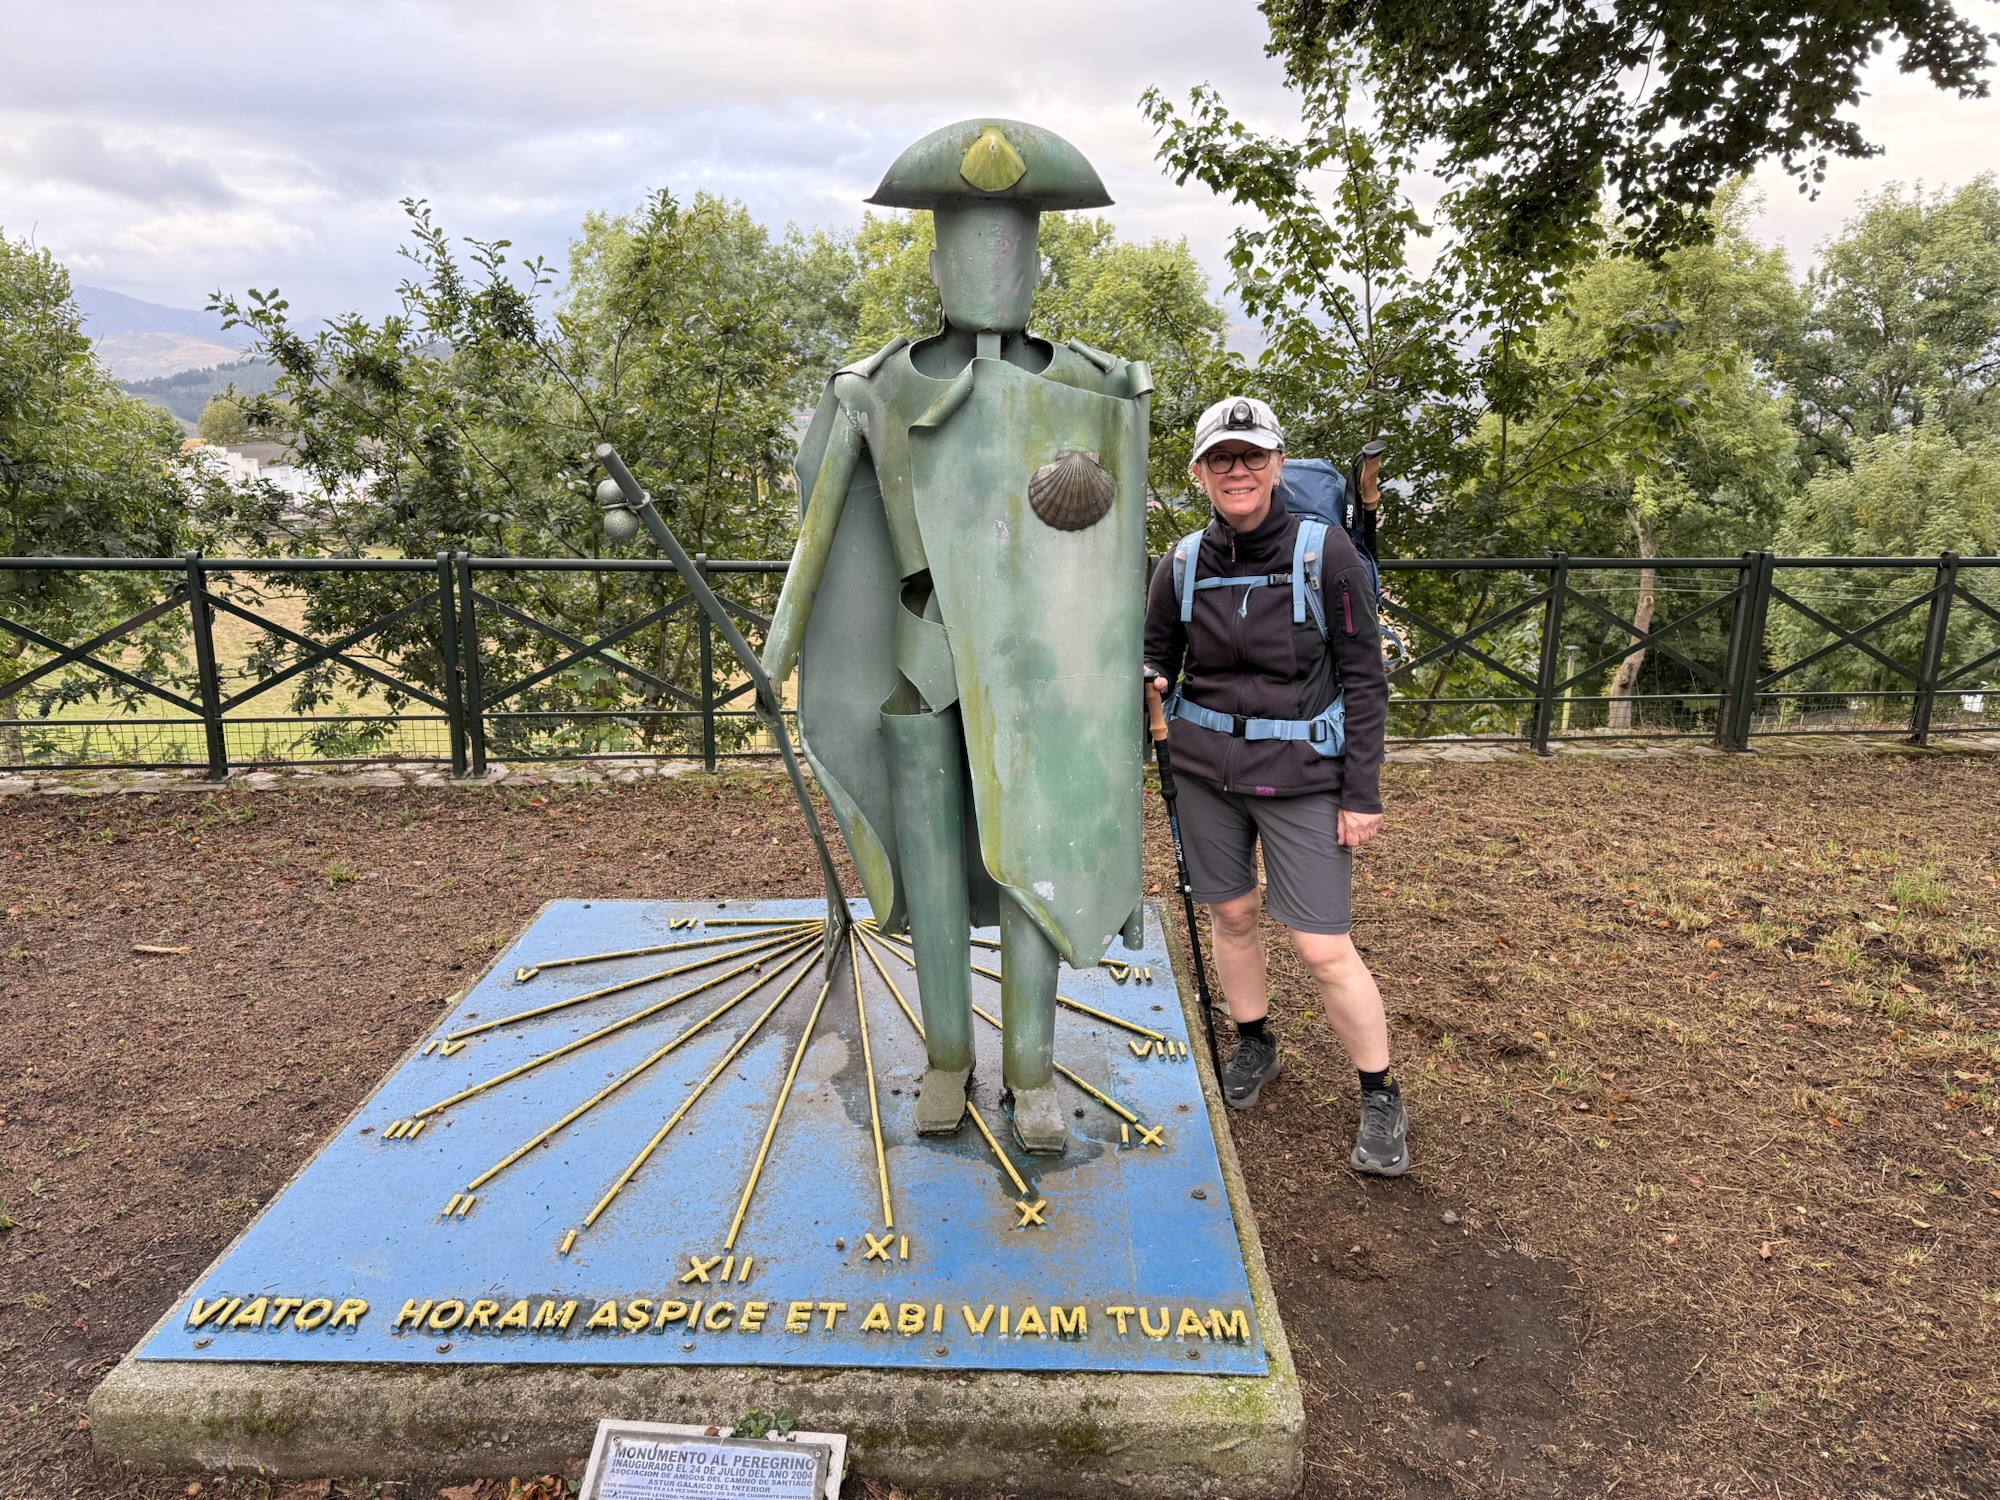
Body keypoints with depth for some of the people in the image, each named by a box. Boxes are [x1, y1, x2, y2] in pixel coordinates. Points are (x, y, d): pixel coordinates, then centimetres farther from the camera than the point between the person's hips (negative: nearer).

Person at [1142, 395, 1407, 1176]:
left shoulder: (1326, 553, -10)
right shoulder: (1182, 565, -1)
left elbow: (1364, 679, -6)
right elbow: (1158, 657, 10)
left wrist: (1363, 792, -8)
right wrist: (1150, 684, -14)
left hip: (1300, 775, -3)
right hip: (1205, 768, 4)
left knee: (1324, 949, -3)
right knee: (1232, 914, 15)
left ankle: (1381, 1097, 18)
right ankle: (1255, 1045, 40)